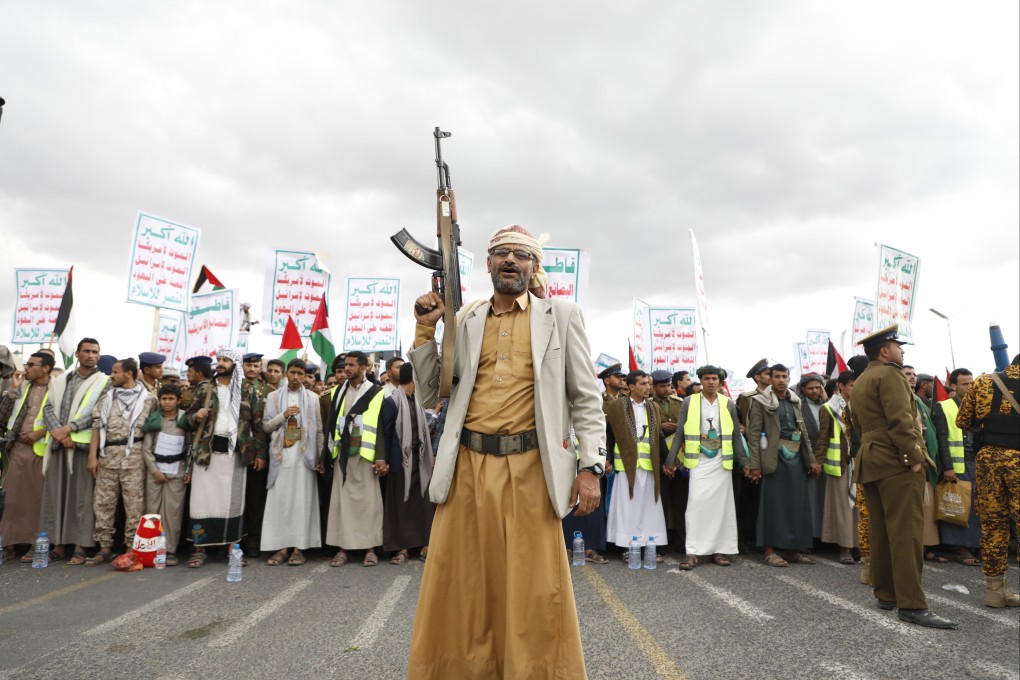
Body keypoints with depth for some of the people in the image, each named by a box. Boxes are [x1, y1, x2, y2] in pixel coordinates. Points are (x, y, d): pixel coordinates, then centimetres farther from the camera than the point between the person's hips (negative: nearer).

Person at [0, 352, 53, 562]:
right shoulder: (21, 386, 12)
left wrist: (41, 432, -13)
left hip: (41, 450, -4)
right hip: (17, 448, 5)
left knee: (38, 498, 0)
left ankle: (35, 544, 7)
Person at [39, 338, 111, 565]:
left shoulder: (103, 382, 4)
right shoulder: (60, 381, 17)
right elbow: (48, 408, 8)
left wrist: (69, 428, -13)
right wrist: (58, 432, -7)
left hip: (83, 443, -4)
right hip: (58, 444, 4)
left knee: (82, 496, -3)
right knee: (54, 495, 5)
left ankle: (80, 547, 2)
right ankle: (57, 545, 13)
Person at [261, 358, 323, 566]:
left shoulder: (313, 398, 6)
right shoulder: (273, 397, 10)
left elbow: (319, 429, 5)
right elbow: (266, 426, 6)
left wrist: (322, 457, 0)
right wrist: (284, 415, -10)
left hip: (304, 455, -1)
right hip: (281, 455, 1)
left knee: (301, 499, -1)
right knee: (279, 500, 0)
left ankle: (298, 547, 3)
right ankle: (282, 547, 5)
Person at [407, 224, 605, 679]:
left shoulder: (561, 316, 6)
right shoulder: (465, 321, 12)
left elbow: (586, 399, 4)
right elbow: (431, 395, 14)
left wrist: (590, 466, -5)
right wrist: (425, 331, 4)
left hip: (530, 469, -2)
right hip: (468, 466, 3)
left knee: (535, 591, 4)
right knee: (460, 586, 9)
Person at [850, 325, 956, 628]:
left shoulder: (859, 383, 20)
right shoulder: (890, 374, -8)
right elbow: (901, 420, -18)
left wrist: (872, 453, 20)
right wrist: (914, 458, -18)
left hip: (871, 461, 9)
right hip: (897, 462, -9)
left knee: (880, 531, 11)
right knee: (906, 532, -10)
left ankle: (886, 594, 17)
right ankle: (912, 604, -10)